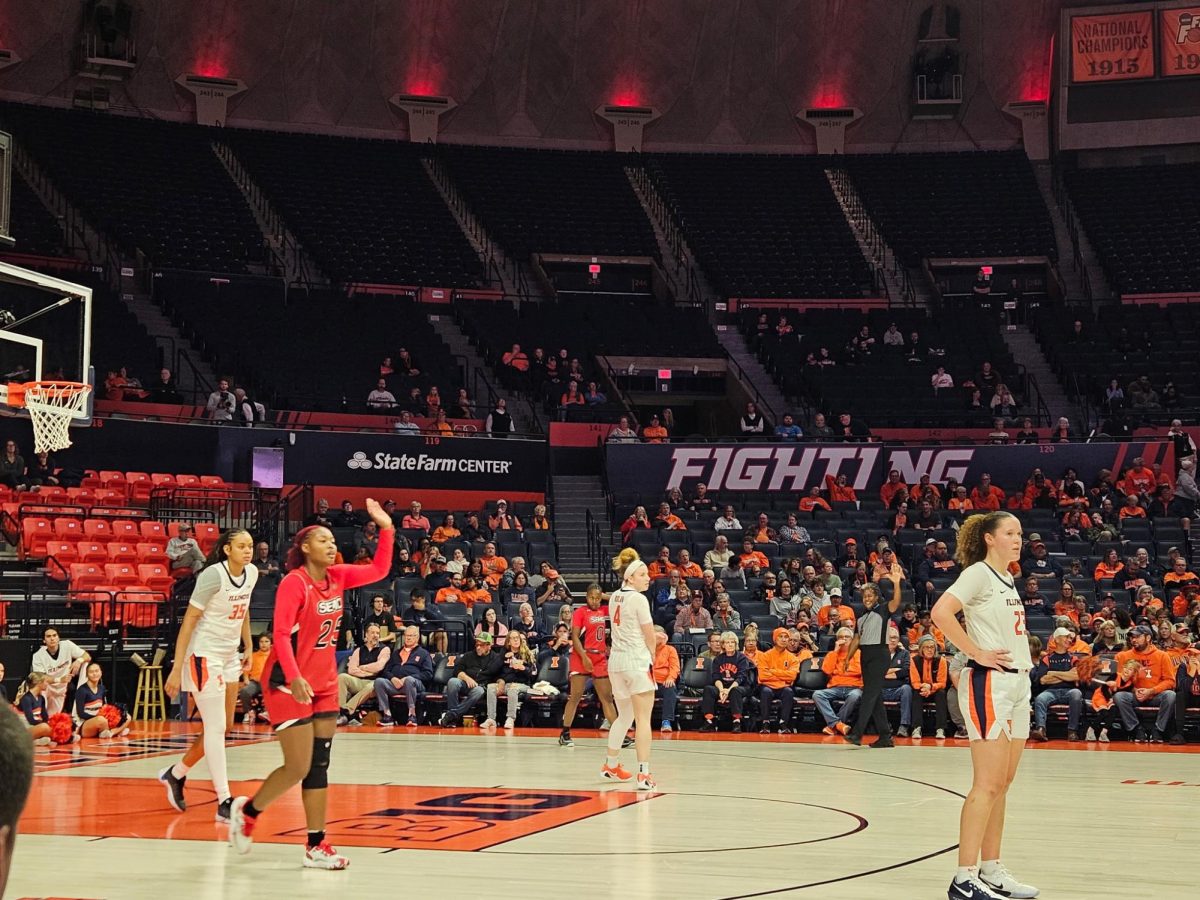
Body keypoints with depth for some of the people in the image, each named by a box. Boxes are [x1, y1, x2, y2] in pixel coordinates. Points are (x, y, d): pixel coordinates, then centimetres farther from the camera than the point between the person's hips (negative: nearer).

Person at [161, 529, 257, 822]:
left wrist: (248, 646, 15)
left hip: (229, 657, 8)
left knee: (224, 726, 13)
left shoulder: (251, 573, 2)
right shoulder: (213, 575, -19)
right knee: (216, 728, -8)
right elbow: (188, 621, -18)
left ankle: (175, 775, 31)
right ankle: (224, 803, -7)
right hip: (204, 656, -8)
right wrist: (177, 669, -20)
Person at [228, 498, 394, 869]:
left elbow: (378, 570, 12)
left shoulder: (337, 577, 5)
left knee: (319, 765, 5)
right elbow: (281, 634, -21)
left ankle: (316, 846, 7)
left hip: (324, 683, 7)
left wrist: (386, 529, 1)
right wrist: (295, 678, -31)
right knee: (298, 767, -8)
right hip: (289, 684, -7)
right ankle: (247, 810, 17)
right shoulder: (294, 583, -15)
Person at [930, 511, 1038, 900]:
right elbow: (941, 611, -23)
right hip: (989, 683, -9)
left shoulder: (1008, 582, 18)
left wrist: (1024, 659, 15)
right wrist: (976, 653, -19)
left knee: (1001, 784, 11)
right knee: (988, 784, -12)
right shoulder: (978, 573, -8)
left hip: (1018, 684, 9)